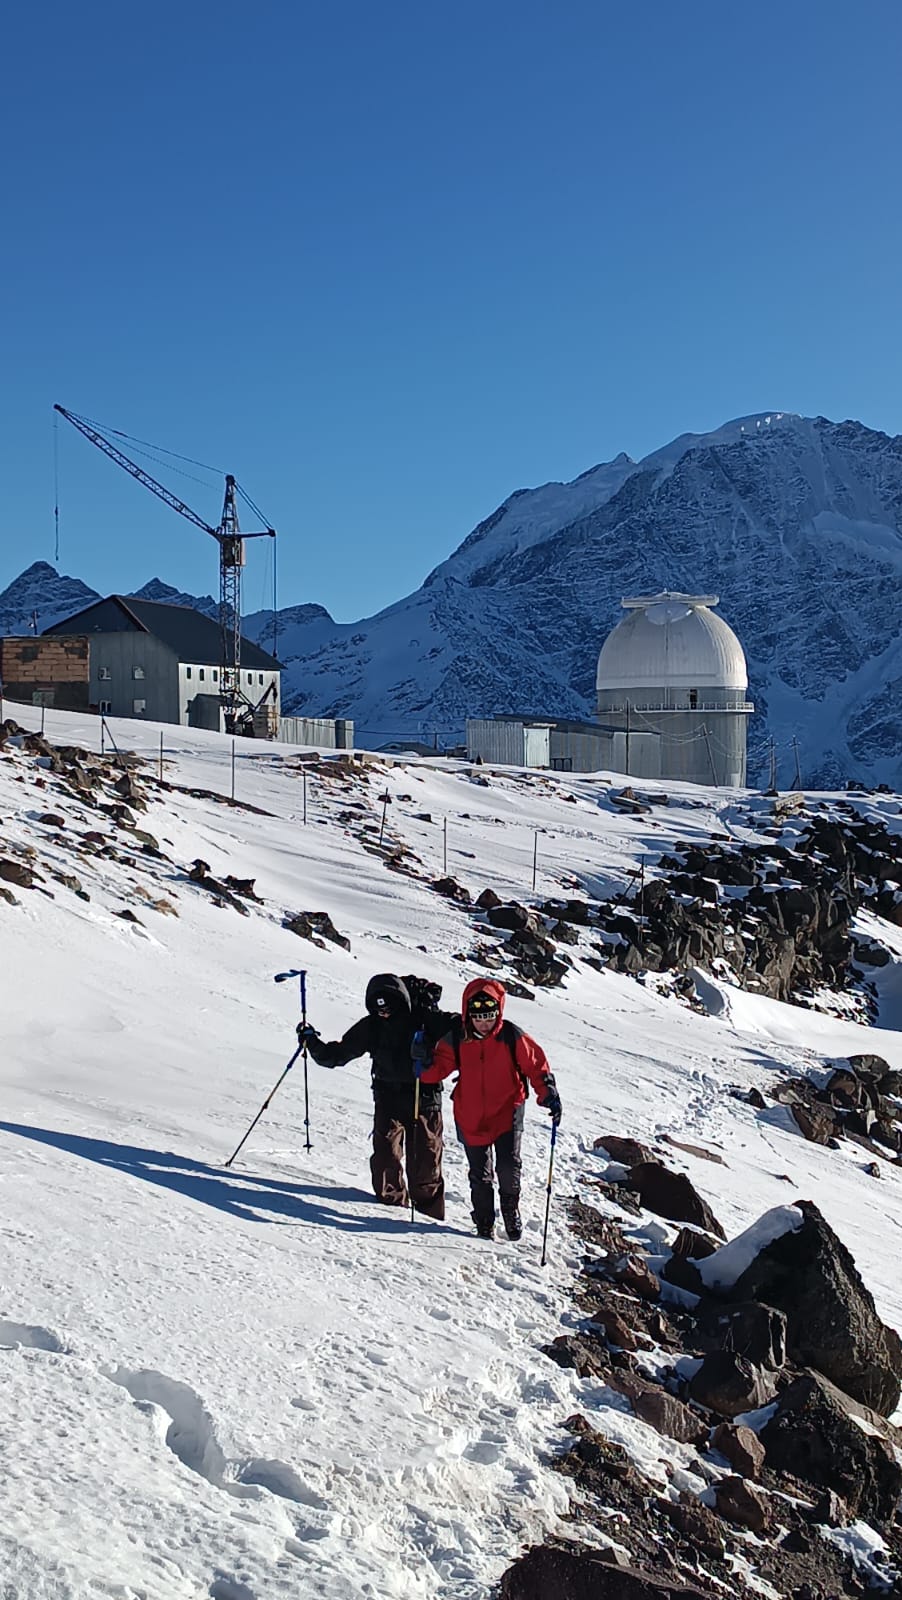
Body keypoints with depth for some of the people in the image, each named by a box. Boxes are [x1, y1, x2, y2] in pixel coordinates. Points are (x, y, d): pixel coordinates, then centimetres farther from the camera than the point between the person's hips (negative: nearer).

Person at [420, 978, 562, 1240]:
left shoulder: (512, 1037, -13)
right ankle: (484, 1222, 30)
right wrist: (424, 1066, -25)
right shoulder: (456, 1039, -9)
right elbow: (439, 1066, -3)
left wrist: (549, 1095, -16)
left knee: (509, 1166, -6)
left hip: (507, 1112, -1)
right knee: (479, 1174, 10)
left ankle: (511, 1209, 23)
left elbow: (536, 1065, -6)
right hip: (470, 1117, 2)